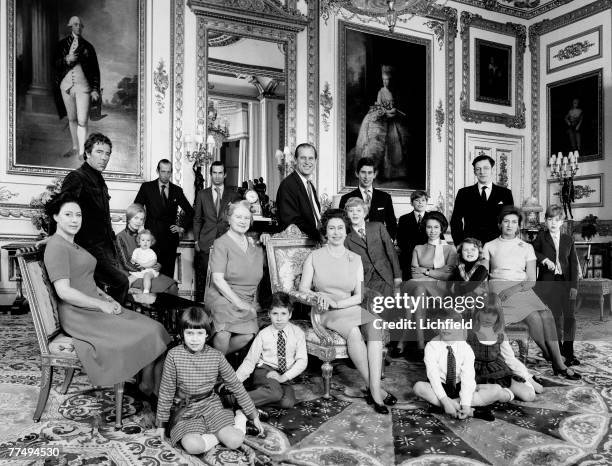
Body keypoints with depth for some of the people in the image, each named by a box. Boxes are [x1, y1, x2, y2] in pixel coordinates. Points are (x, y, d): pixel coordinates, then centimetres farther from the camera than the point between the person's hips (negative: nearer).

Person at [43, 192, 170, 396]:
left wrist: (106, 297, 5)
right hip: (79, 314, -9)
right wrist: (102, 305, -16)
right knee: (148, 334, -17)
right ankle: (149, 388, -1)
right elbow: (64, 292, -21)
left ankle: (149, 387, -7)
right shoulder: (56, 247, -12)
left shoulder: (73, 245, 19)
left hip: (94, 307, 9)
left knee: (153, 327, -7)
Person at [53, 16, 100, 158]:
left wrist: (95, 89, -2)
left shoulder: (88, 46, 5)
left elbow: (95, 69, 5)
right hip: (66, 85, 3)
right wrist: (66, 59, -14)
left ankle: (82, 152, -9)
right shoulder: (62, 44, 9)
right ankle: (75, 147, 23)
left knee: (82, 121, -11)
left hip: (83, 86, -3)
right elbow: (55, 63, 6)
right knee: (72, 119, 11)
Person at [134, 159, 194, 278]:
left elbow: (190, 211, 20)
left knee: (168, 273, 0)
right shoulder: (146, 187, 4)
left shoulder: (177, 190, 10)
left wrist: (183, 228, 11)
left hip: (170, 238, 2)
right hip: (152, 236, -2)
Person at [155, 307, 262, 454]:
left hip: (211, 405, 1)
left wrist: (254, 415, 5)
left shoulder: (216, 356, -7)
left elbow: (235, 385, 2)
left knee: (235, 441, -21)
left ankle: (239, 419, 9)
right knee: (193, 446, -31)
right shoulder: (174, 355, -11)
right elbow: (166, 391, -1)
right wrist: (161, 423, 4)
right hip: (186, 411, -1)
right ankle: (218, 434, -4)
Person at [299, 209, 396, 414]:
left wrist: (336, 303, -13)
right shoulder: (314, 257, 7)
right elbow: (302, 289, 3)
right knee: (353, 331, -33)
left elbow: (359, 296, 4)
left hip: (350, 310, 3)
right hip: (324, 314, -3)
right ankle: (374, 390, -23)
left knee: (375, 326, -29)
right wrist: (320, 296, -18)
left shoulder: (355, 259, 13)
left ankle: (374, 389, -33)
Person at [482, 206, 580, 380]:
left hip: (522, 289, 3)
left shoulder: (526, 247, 15)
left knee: (546, 315, -25)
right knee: (534, 317, -26)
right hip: (499, 286, -3)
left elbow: (531, 280, 6)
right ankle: (551, 358, -10)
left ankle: (559, 364, -22)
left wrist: (513, 289, -12)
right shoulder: (490, 247, 11)